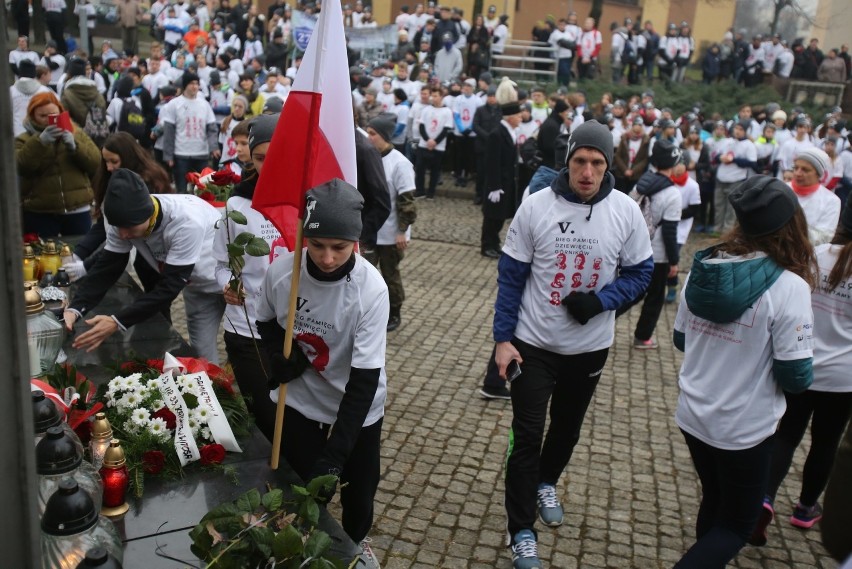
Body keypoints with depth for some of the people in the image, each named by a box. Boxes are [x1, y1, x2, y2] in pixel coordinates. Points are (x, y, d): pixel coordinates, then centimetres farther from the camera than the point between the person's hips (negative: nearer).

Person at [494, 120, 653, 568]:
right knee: (526, 435, 0)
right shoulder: (535, 206, -14)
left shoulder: (626, 212, -10)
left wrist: (600, 301, -20)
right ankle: (521, 531, 15)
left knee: (567, 427, 22)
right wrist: (503, 338, -10)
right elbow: (510, 275, -7)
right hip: (534, 342, -2)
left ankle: (545, 483, 50)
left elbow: (639, 273, -2)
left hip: (590, 346, 3)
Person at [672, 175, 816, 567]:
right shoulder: (788, 286, -21)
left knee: (714, 504, 27)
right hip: (745, 429, -5)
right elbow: (795, 377, -17)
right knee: (737, 524, 16)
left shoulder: (702, 268, -4)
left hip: (692, 416, 5)